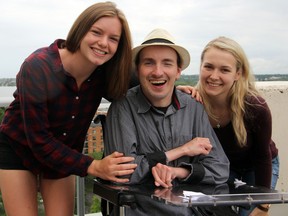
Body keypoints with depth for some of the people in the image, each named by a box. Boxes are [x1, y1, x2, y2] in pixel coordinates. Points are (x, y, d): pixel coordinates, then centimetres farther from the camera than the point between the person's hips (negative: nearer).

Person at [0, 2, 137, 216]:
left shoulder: (105, 73, -18)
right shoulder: (37, 67, -30)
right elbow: (39, 139, -28)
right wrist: (93, 167, -35)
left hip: (63, 154, 4)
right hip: (18, 150, -4)